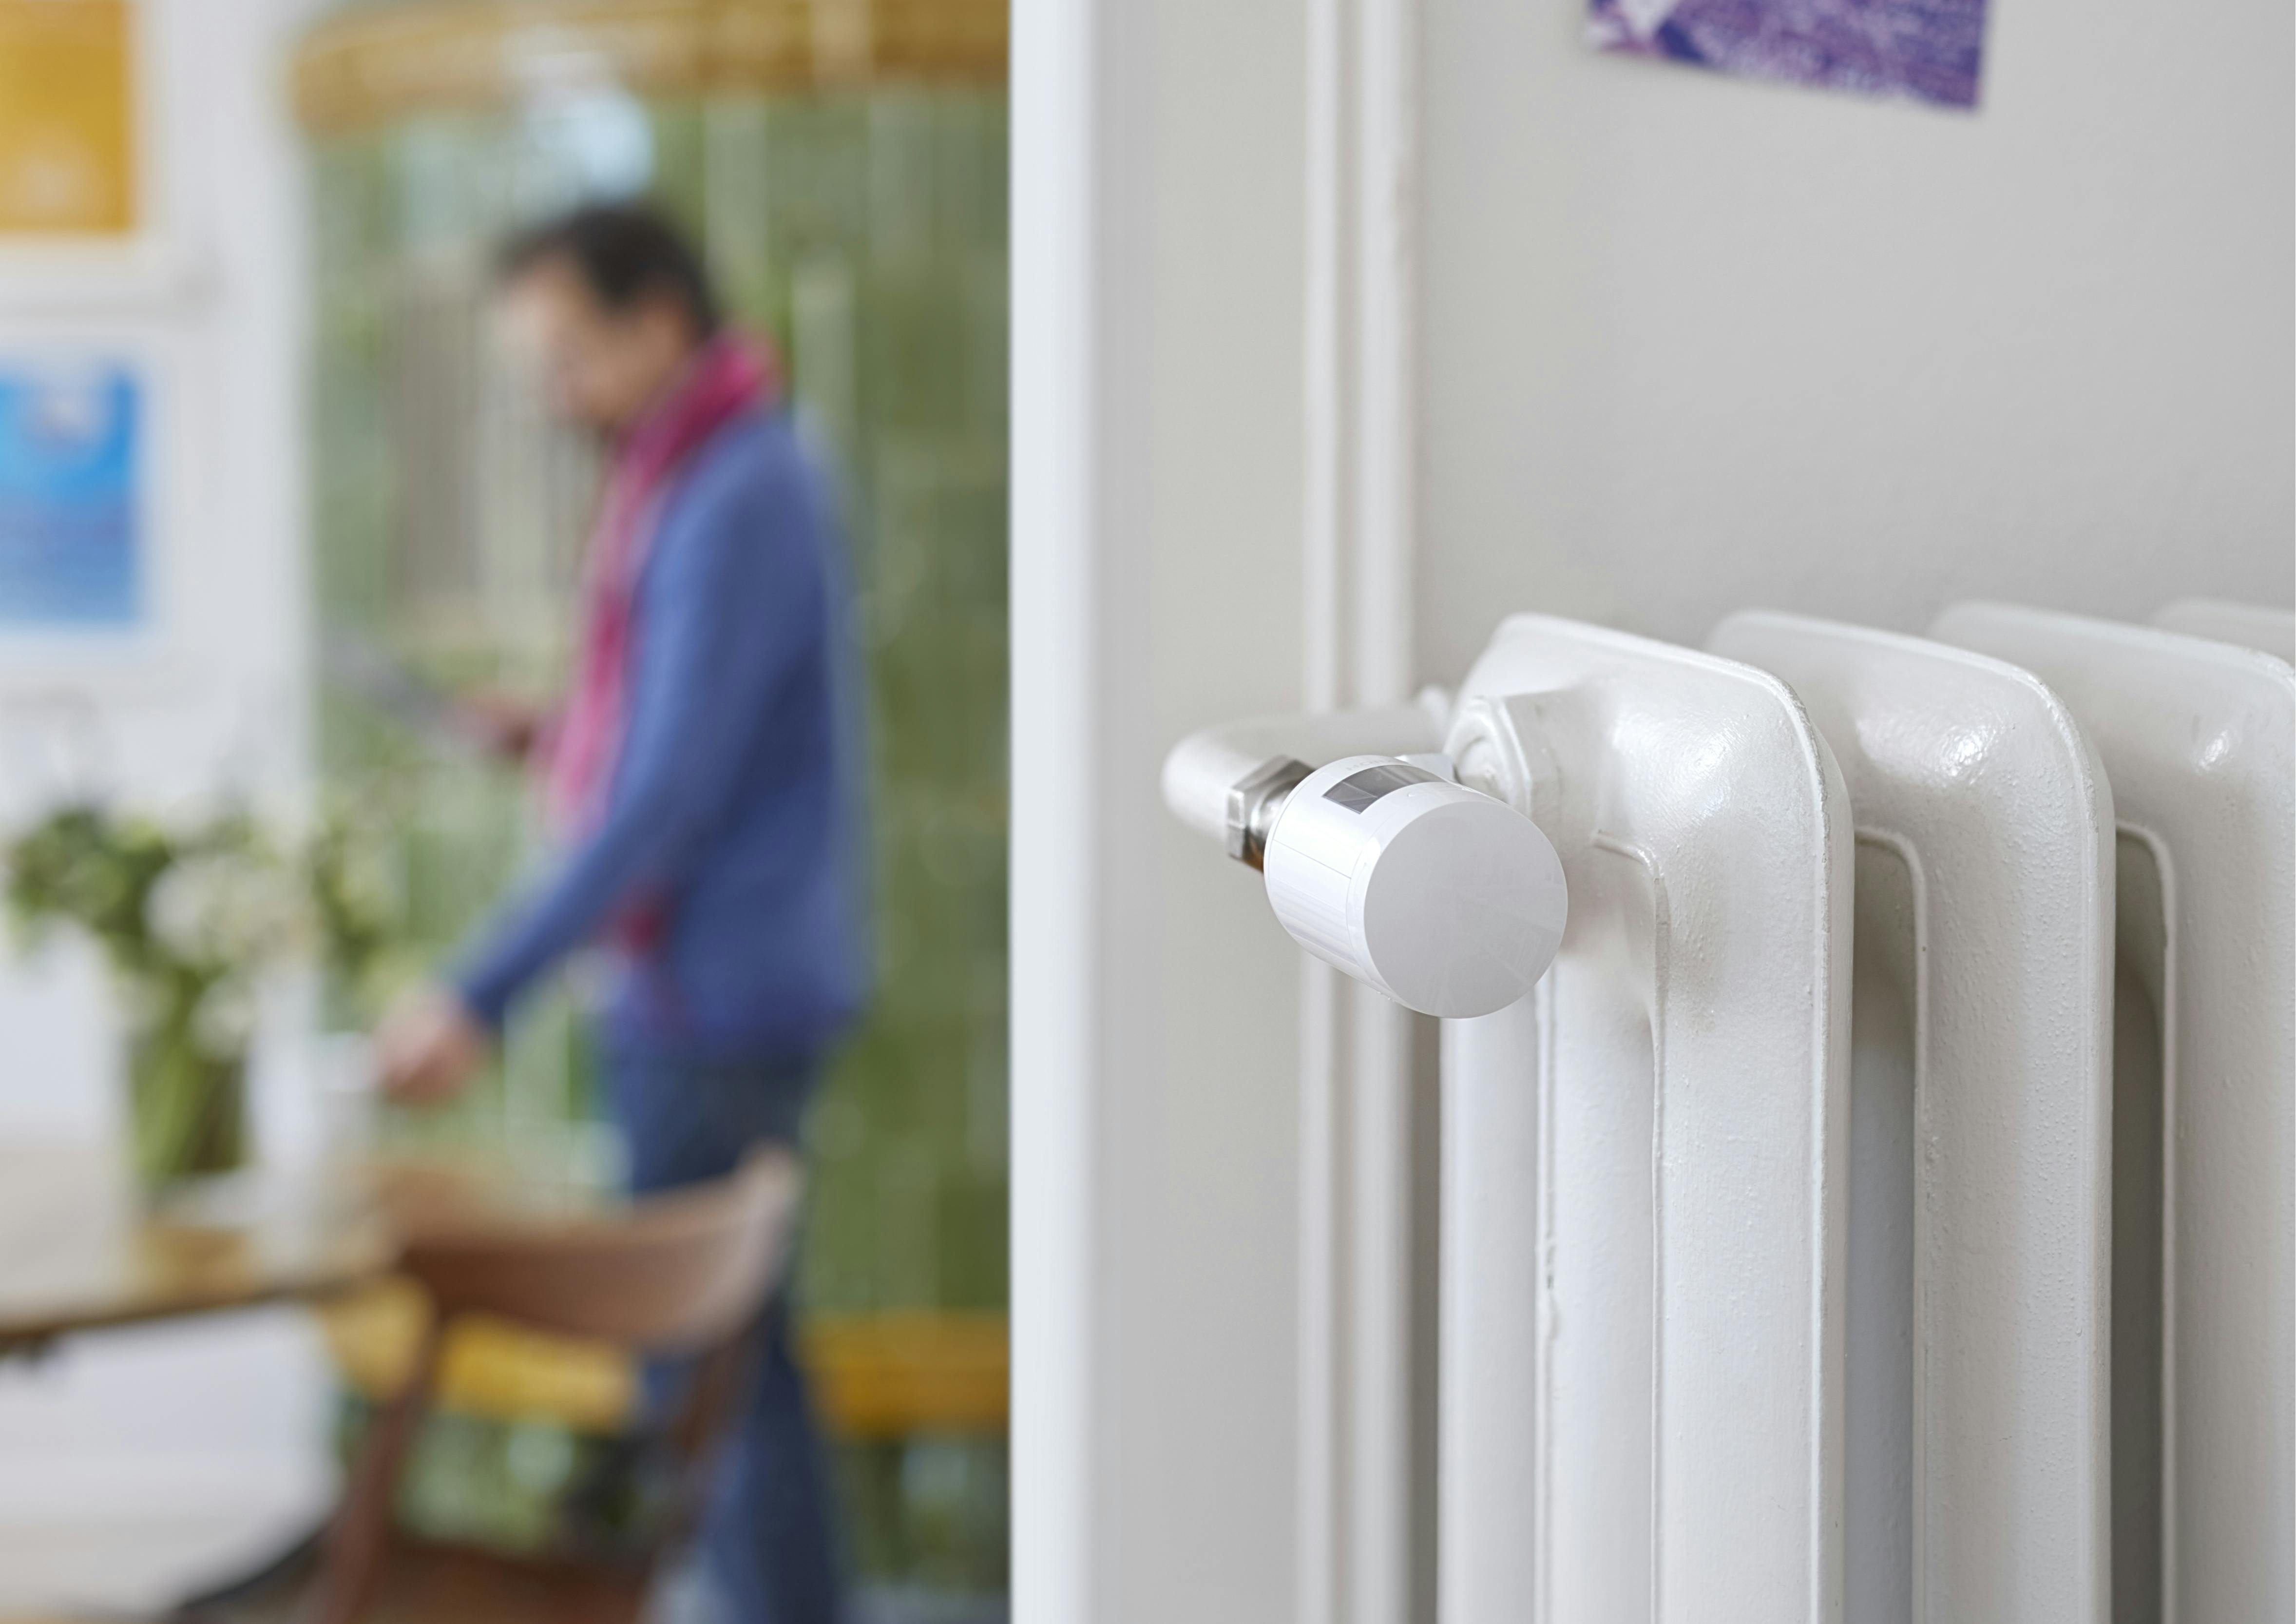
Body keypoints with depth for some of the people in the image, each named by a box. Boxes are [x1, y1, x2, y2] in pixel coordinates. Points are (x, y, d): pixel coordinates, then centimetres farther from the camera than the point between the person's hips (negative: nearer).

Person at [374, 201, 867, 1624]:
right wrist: (564, 742, 7)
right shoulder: (720, 473, 13)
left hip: (722, 994, -10)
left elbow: (673, 797, -24)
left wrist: (484, 996, -24)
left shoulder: (735, 501, -19)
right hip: (700, 987, 10)